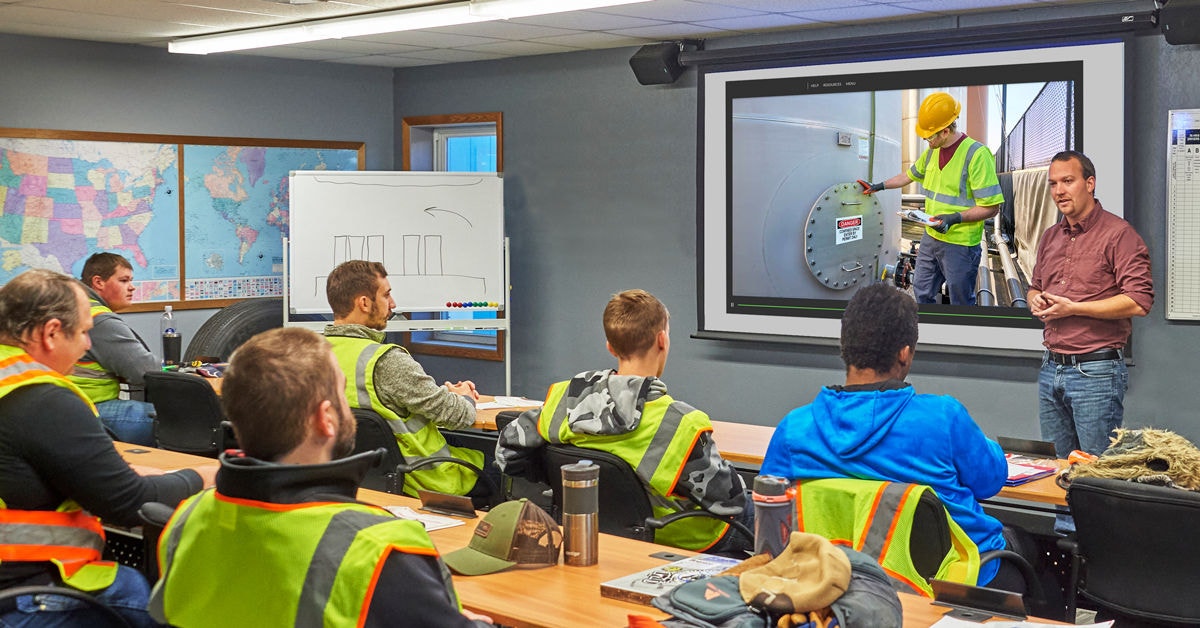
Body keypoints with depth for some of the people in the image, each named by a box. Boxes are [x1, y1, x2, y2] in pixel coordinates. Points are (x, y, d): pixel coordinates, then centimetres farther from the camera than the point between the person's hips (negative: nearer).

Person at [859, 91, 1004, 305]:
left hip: (960, 245, -8)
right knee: (922, 292, 19)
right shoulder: (932, 151, 6)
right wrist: (879, 186, 26)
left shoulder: (976, 155, -20)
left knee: (961, 302, 4)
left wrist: (955, 218, -28)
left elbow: (991, 206, -21)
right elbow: (910, 175, 26)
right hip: (931, 238, 8)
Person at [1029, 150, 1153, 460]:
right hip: (1051, 369, 7)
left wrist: (1073, 308, -16)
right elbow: (1034, 287, 28)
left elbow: (1139, 301, -17)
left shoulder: (1118, 233, -8)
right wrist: (1036, 300, 3)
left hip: (1096, 372, -7)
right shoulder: (1050, 237, 15)